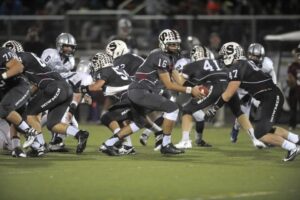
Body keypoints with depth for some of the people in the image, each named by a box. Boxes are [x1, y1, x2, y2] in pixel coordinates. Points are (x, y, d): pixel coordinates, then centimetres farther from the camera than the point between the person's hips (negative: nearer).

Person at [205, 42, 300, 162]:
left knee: (261, 134, -12)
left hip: (272, 97, -10)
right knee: (267, 129, 21)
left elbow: (228, 95, -12)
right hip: (273, 97, 10)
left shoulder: (236, 68, -13)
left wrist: (213, 110, -6)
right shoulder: (243, 64, 15)